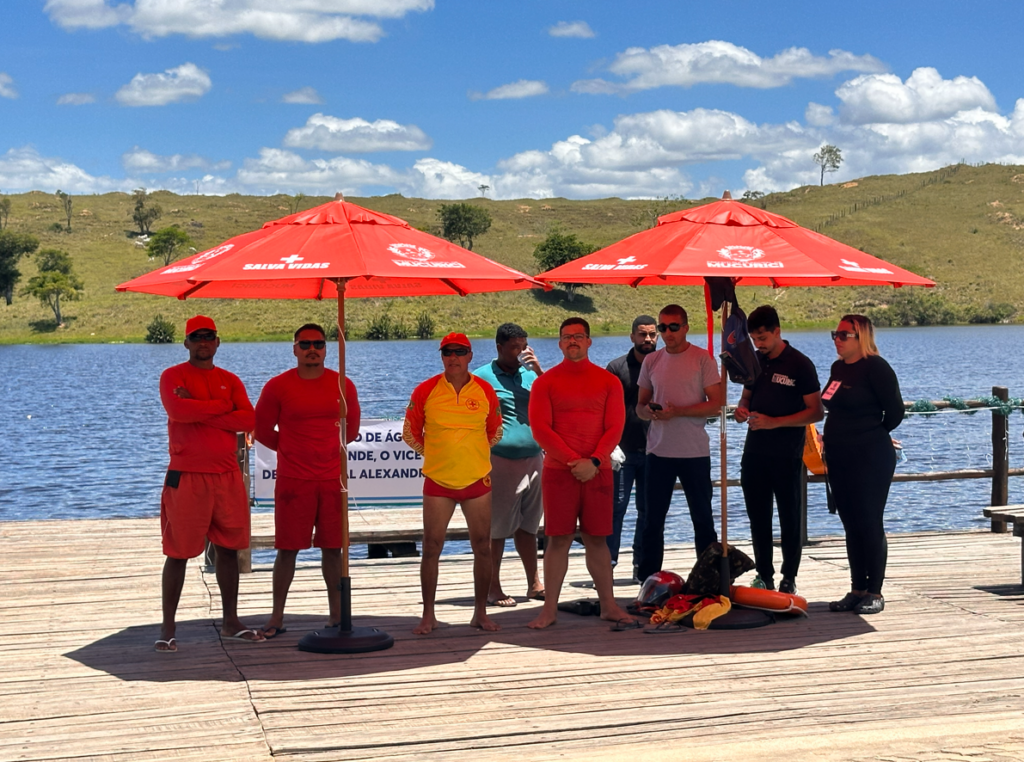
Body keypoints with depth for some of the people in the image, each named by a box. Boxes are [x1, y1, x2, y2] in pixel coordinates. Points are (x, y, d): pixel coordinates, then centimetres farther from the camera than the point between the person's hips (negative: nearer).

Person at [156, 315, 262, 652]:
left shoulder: (230, 381, 12)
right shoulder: (173, 376, 0)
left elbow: (248, 419, -4)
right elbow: (178, 410, -21)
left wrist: (200, 413, -11)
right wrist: (222, 407, -9)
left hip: (228, 475, 5)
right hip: (186, 476, -5)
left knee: (228, 548, 9)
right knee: (178, 553, -1)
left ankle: (231, 622, 20)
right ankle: (167, 628, 6)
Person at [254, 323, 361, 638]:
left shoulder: (343, 385, 5)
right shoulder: (277, 386, -2)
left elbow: (351, 428, 17)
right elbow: (262, 429, 7)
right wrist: (290, 448, 12)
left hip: (333, 479, 2)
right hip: (292, 479, -2)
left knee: (332, 548, 6)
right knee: (287, 549, -1)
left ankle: (336, 613, 15)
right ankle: (277, 617, 7)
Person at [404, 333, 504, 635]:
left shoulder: (485, 391, 1)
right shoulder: (425, 391, -3)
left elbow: (495, 432, 15)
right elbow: (410, 432, 7)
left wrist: (474, 453, 11)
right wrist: (435, 454, 8)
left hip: (478, 480, 1)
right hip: (438, 482, -1)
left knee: (482, 548, 5)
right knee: (431, 548, 0)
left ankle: (480, 613, 16)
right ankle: (428, 615, 9)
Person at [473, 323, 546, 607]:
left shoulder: (530, 374, 13)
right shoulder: (483, 377, -2)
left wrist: (538, 369, -7)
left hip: (533, 460, 5)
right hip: (500, 461, -5)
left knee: (527, 526, 12)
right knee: (497, 529, -1)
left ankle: (534, 584, 18)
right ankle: (493, 589, 6)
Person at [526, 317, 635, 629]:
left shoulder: (608, 381, 7)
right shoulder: (545, 382, 4)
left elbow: (615, 427, 1)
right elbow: (540, 428, -4)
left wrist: (594, 461, -13)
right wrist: (573, 461, -13)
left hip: (598, 471, 1)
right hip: (558, 471, -1)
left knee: (597, 539, 6)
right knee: (558, 540, -1)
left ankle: (608, 605, 12)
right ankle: (550, 608, 3)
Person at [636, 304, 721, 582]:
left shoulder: (702, 359, -3)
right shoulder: (651, 361, 8)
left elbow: (716, 403, -8)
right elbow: (640, 405, 13)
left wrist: (677, 412, -18)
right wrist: (649, 411, -11)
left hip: (695, 453, -3)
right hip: (658, 452, 3)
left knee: (702, 518, 7)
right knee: (653, 520, 5)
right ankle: (647, 580, 11)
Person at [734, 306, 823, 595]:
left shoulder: (800, 365, -9)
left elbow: (816, 412, -11)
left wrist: (774, 422, -20)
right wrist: (741, 411, -3)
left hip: (786, 455, -6)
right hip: (755, 451, 6)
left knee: (789, 517, 4)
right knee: (758, 516, 9)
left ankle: (789, 578, 11)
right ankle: (764, 576, 19)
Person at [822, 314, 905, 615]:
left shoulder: (875, 367, -11)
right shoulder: (838, 368, 12)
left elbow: (894, 412, -10)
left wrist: (875, 435, 4)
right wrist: (830, 438, 12)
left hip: (870, 458, -8)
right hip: (840, 457, 8)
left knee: (869, 524, -3)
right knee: (851, 525, 11)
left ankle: (875, 593, 4)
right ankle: (857, 591, 17)